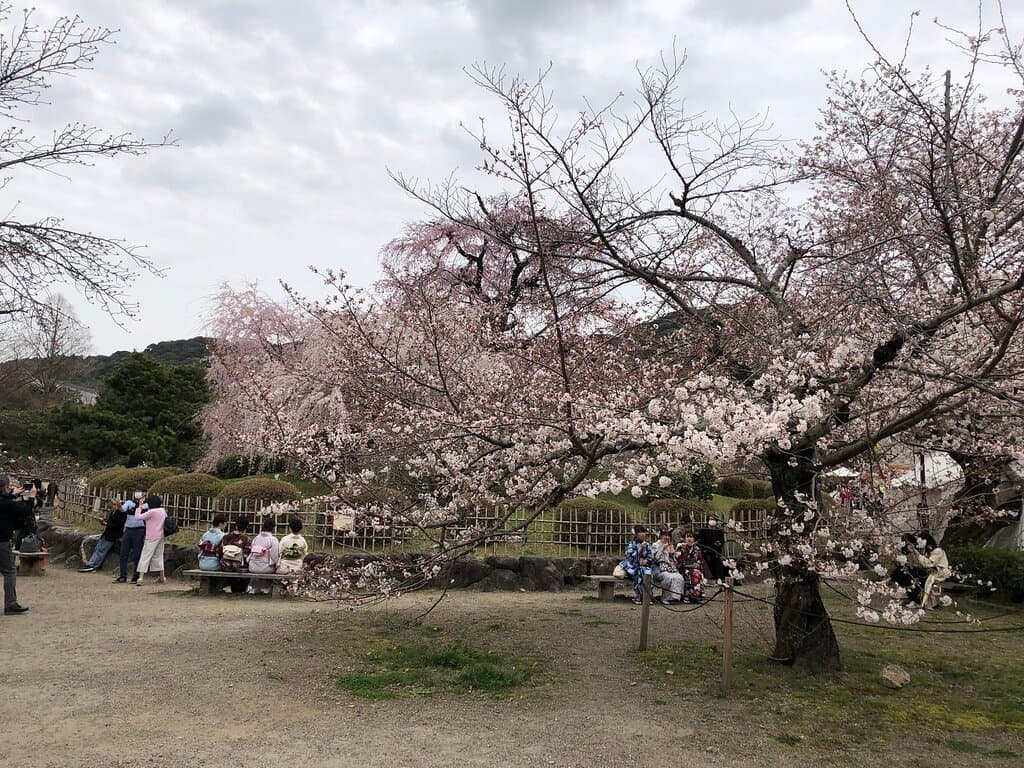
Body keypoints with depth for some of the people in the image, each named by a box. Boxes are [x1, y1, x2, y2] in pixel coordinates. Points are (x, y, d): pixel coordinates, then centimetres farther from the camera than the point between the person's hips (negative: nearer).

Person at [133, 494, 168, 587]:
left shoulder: (151, 512, -16)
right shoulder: (163, 510, 3)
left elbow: (138, 517, -16)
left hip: (151, 537, -7)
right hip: (161, 536, 7)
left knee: (145, 557, -5)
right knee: (158, 556, 18)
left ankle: (141, 578, -14)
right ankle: (162, 578, 24)